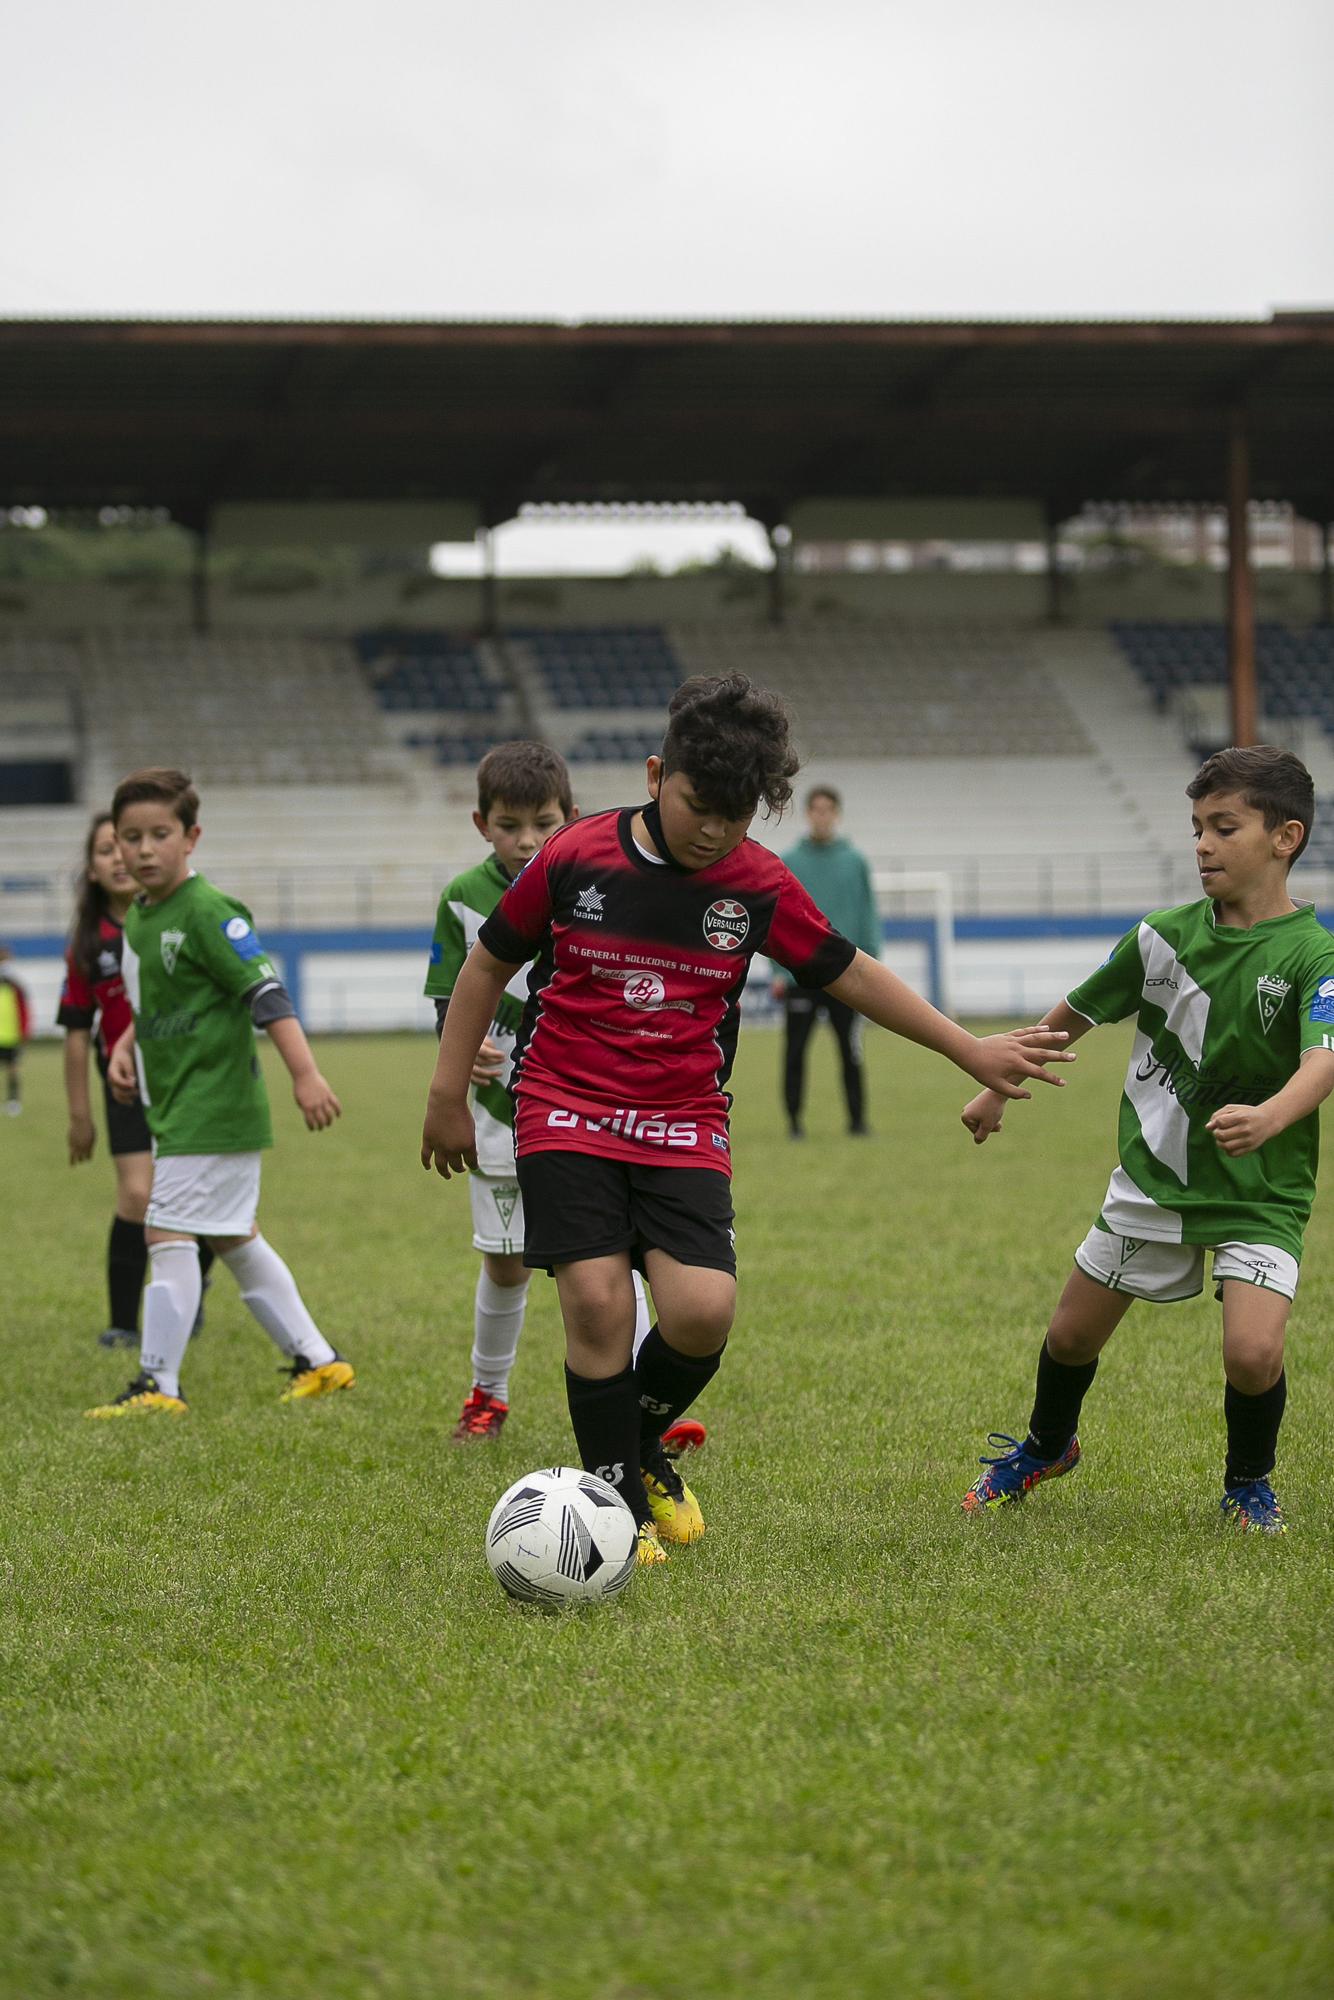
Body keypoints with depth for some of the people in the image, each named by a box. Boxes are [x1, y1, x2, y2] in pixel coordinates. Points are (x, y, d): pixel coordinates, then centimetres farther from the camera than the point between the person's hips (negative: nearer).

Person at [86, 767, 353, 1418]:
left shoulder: (207, 912, -16)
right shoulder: (137, 917, 10)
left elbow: (266, 993, -22)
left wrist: (305, 1074, -28)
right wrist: (125, 1045, 9)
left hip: (212, 1105, -10)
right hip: (176, 1105, 10)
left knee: (168, 1232, -11)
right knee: (234, 1238, 15)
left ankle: (158, 1385, -7)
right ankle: (317, 1359, 23)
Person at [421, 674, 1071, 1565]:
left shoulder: (758, 883, -2)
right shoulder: (575, 858, -6)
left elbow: (853, 974, 9)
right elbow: (488, 965, 7)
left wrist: (972, 1052, 11)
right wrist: (449, 1097, 9)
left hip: (684, 1126, 1)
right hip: (566, 1114, -1)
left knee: (703, 1311, -15)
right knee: (598, 1301, -15)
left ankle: (643, 1446, 17)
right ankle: (618, 1507, 2)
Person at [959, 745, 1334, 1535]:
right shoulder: (1164, 936, -3)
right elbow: (1077, 1014, 13)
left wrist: (1270, 1117, -54)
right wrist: (998, 1088, 19)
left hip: (1261, 1193, -4)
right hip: (1152, 1177, 4)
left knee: (1253, 1352, -22)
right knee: (1073, 1335, 13)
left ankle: (1249, 1480, 11)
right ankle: (1046, 1447, 47)